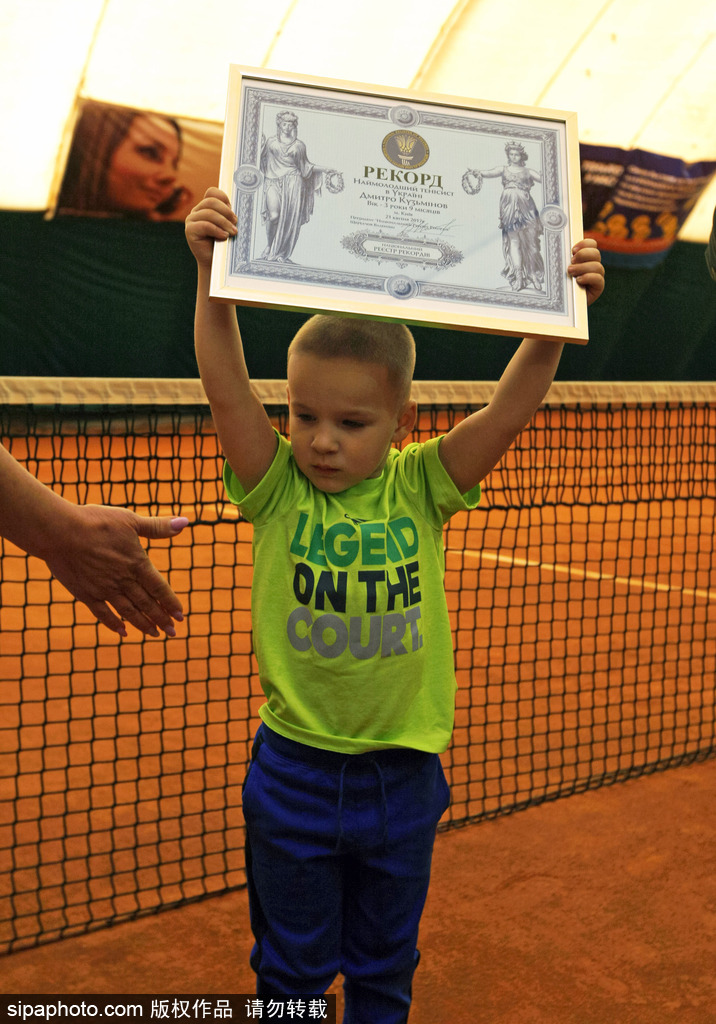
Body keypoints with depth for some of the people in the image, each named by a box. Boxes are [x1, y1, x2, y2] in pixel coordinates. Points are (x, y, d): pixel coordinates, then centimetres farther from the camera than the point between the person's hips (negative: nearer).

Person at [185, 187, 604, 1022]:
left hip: (403, 773, 1)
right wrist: (211, 273, -35)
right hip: (294, 771, -1)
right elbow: (227, 389, -24)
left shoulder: (421, 489, -8)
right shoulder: (277, 489, -11)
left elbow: (510, 408, -17)